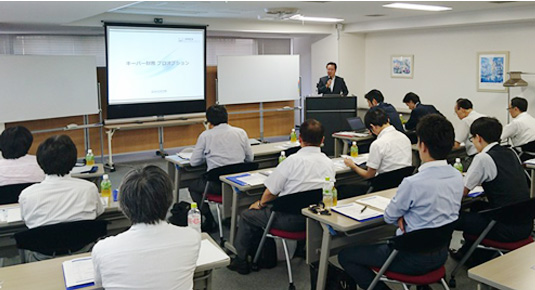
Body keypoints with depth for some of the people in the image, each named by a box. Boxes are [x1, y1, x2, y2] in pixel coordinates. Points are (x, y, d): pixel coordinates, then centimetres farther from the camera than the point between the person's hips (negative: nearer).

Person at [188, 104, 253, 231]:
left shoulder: (205, 136, -4)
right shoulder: (241, 132, 5)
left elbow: (194, 162, 4)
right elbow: (250, 158, 13)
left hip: (217, 184, -4)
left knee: (193, 187, 24)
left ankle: (209, 222, 16)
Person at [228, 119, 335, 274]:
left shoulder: (293, 161, -18)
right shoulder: (329, 163, 0)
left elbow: (270, 193, -11)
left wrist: (260, 203, 11)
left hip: (291, 220, -7)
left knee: (247, 216, 17)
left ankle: (240, 261, 29)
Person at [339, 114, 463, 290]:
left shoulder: (413, 183, -26)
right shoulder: (457, 177, -4)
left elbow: (389, 217, -11)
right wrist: (406, 217, -4)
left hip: (415, 259, -7)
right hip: (441, 253, 8)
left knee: (345, 256, 2)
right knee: (381, 245, 34)